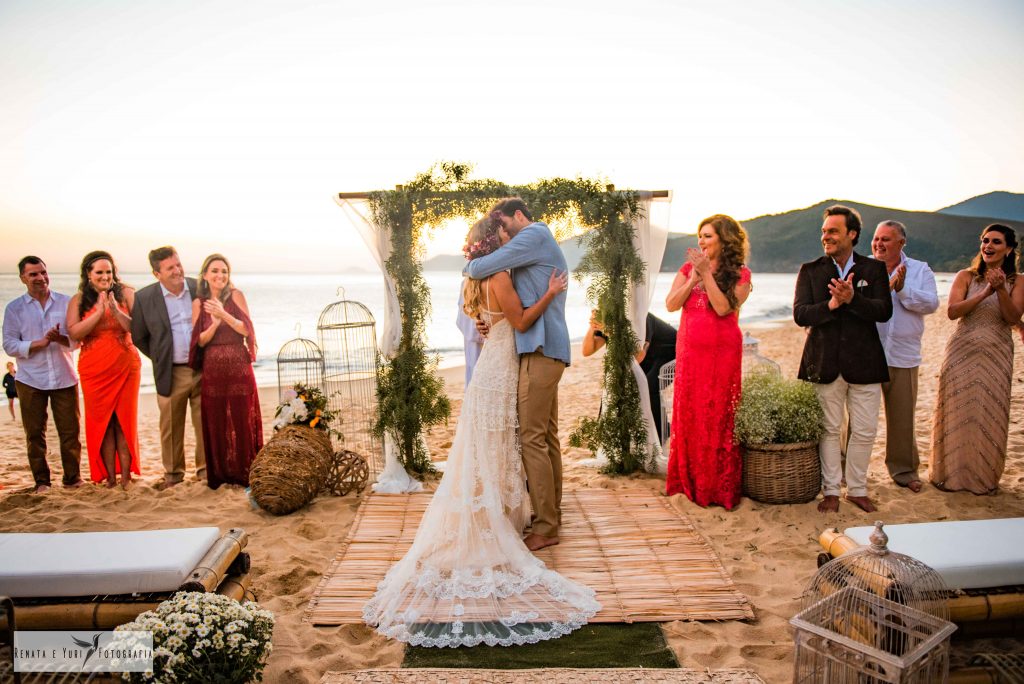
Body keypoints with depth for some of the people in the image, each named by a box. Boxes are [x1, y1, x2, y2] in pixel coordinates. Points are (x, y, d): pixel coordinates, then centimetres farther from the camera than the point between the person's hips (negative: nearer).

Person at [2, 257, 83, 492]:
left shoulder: (67, 303, 5)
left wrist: (61, 339, -18)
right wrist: (40, 343, -16)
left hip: (64, 378, 0)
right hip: (30, 380, 0)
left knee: (70, 431, 1)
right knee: (35, 433, 5)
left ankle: (73, 478, 13)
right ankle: (41, 481, 16)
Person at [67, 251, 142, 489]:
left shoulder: (126, 294, 1)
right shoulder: (78, 300, 5)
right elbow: (74, 333, -8)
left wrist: (117, 311, -20)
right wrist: (99, 312, -17)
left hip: (126, 366, -1)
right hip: (94, 369, 1)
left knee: (125, 420, 0)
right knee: (101, 422, 3)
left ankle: (126, 476, 5)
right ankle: (110, 477, 9)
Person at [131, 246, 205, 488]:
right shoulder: (144, 298, -4)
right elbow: (138, 337, 8)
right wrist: (161, 359, 6)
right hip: (171, 374, -1)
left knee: (205, 423, 7)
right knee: (171, 427, 9)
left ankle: (205, 468, 21)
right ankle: (173, 472, 24)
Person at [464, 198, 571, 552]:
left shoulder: (535, 235, -6)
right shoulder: (543, 244, 24)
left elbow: (481, 268, -14)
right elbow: (519, 302, 20)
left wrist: (468, 266, 9)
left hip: (540, 351, -10)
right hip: (547, 350, 10)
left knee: (532, 439, -8)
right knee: (547, 436, 14)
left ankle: (545, 528, -3)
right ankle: (551, 513, 23)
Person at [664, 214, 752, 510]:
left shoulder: (740, 274, 0)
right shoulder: (688, 269, 10)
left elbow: (723, 308, -15)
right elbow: (671, 304, -2)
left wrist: (706, 273, -16)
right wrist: (694, 276, -9)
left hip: (722, 352, -3)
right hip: (689, 351, 3)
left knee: (719, 416, 0)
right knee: (688, 415, 6)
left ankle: (719, 487, 12)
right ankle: (690, 481, 19)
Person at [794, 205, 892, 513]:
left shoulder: (874, 269, 4)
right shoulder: (810, 270, 4)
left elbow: (884, 311, -9)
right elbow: (800, 314, -7)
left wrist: (852, 299, -25)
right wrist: (831, 305, -23)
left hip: (863, 363, 1)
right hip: (825, 363, 0)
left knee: (864, 431, 7)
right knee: (829, 429, 8)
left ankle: (857, 489, 24)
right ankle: (831, 491, 20)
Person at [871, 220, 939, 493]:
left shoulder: (920, 270, 8)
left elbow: (931, 304, -5)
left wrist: (901, 289, -14)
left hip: (902, 357, 1)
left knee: (902, 416, 10)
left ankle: (903, 469, 25)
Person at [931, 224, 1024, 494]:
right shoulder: (966, 276, 3)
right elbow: (952, 311, -11)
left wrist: (1000, 289, -23)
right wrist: (985, 293, -21)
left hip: (996, 356, 1)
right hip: (962, 353, 0)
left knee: (989, 415, 3)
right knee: (957, 413, 2)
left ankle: (984, 476, 18)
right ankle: (950, 473, 15)